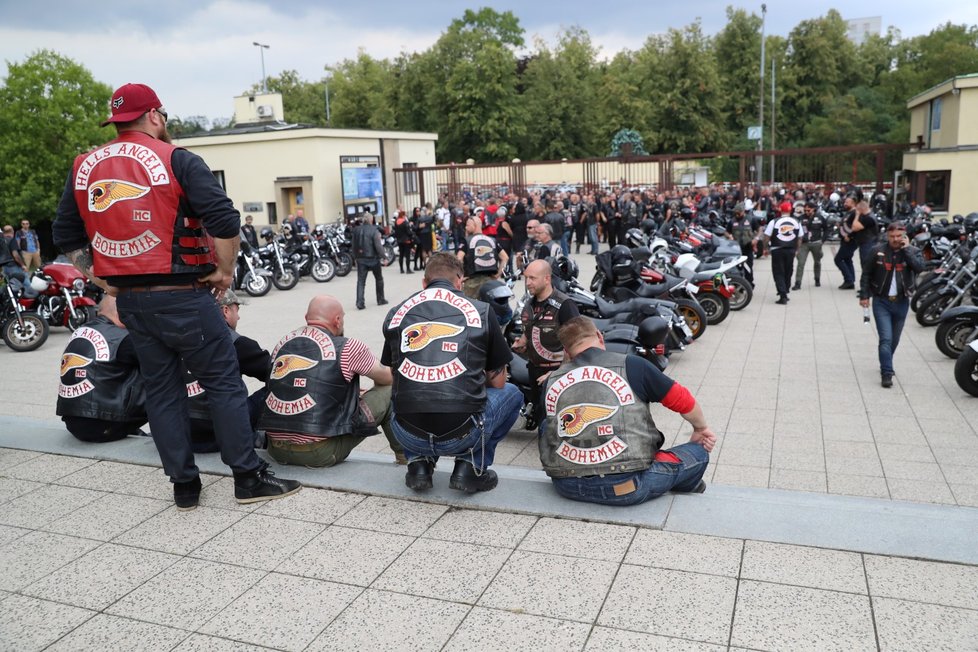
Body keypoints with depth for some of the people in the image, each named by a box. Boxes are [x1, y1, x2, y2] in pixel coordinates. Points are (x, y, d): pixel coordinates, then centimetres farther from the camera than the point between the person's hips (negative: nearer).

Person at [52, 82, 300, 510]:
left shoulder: (83, 167, 10)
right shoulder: (176, 160, -8)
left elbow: (66, 237, 15)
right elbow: (224, 219, -17)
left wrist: (98, 278, 15)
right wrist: (225, 270, -6)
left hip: (128, 300, 6)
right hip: (182, 298, -6)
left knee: (162, 391, 13)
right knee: (223, 384, 3)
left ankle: (184, 486, 19)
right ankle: (248, 478, 7)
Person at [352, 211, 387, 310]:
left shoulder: (356, 230, 3)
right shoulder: (374, 230, -13)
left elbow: (354, 245, 10)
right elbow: (378, 246, -17)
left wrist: (356, 257, 19)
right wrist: (383, 257, -9)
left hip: (361, 259, 3)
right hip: (373, 258, -3)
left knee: (361, 281, 2)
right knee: (379, 279, 15)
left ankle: (359, 303, -8)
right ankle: (380, 300, 21)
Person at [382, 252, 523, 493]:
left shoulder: (396, 313, 10)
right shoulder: (481, 311, 4)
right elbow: (497, 382, 12)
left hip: (408, 435, 3)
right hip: (462, 435, -3)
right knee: (511, 393, 26)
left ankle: (418, 464, 16)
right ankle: (470, 466, 10)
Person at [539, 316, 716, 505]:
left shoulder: (551, 381, 6)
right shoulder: (631, 365, -2)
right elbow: (682, 399, 8)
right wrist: (701, 428, 28)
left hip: (566, 486, 5)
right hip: (625, 486, -4)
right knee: (698, 453, 17)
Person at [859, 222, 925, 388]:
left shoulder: (913, 251, -1)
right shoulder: (877, 251, -4)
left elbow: (919, 268, -20)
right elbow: (866, 274, 2)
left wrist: (906, 249, -17)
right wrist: (864, 295, -2)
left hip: (901, 302, 2)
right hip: (882, 301, -2)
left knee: (894, 340, 14)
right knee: (886, 338, -11)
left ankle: (886, 366, 36)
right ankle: (887, 373, -8)